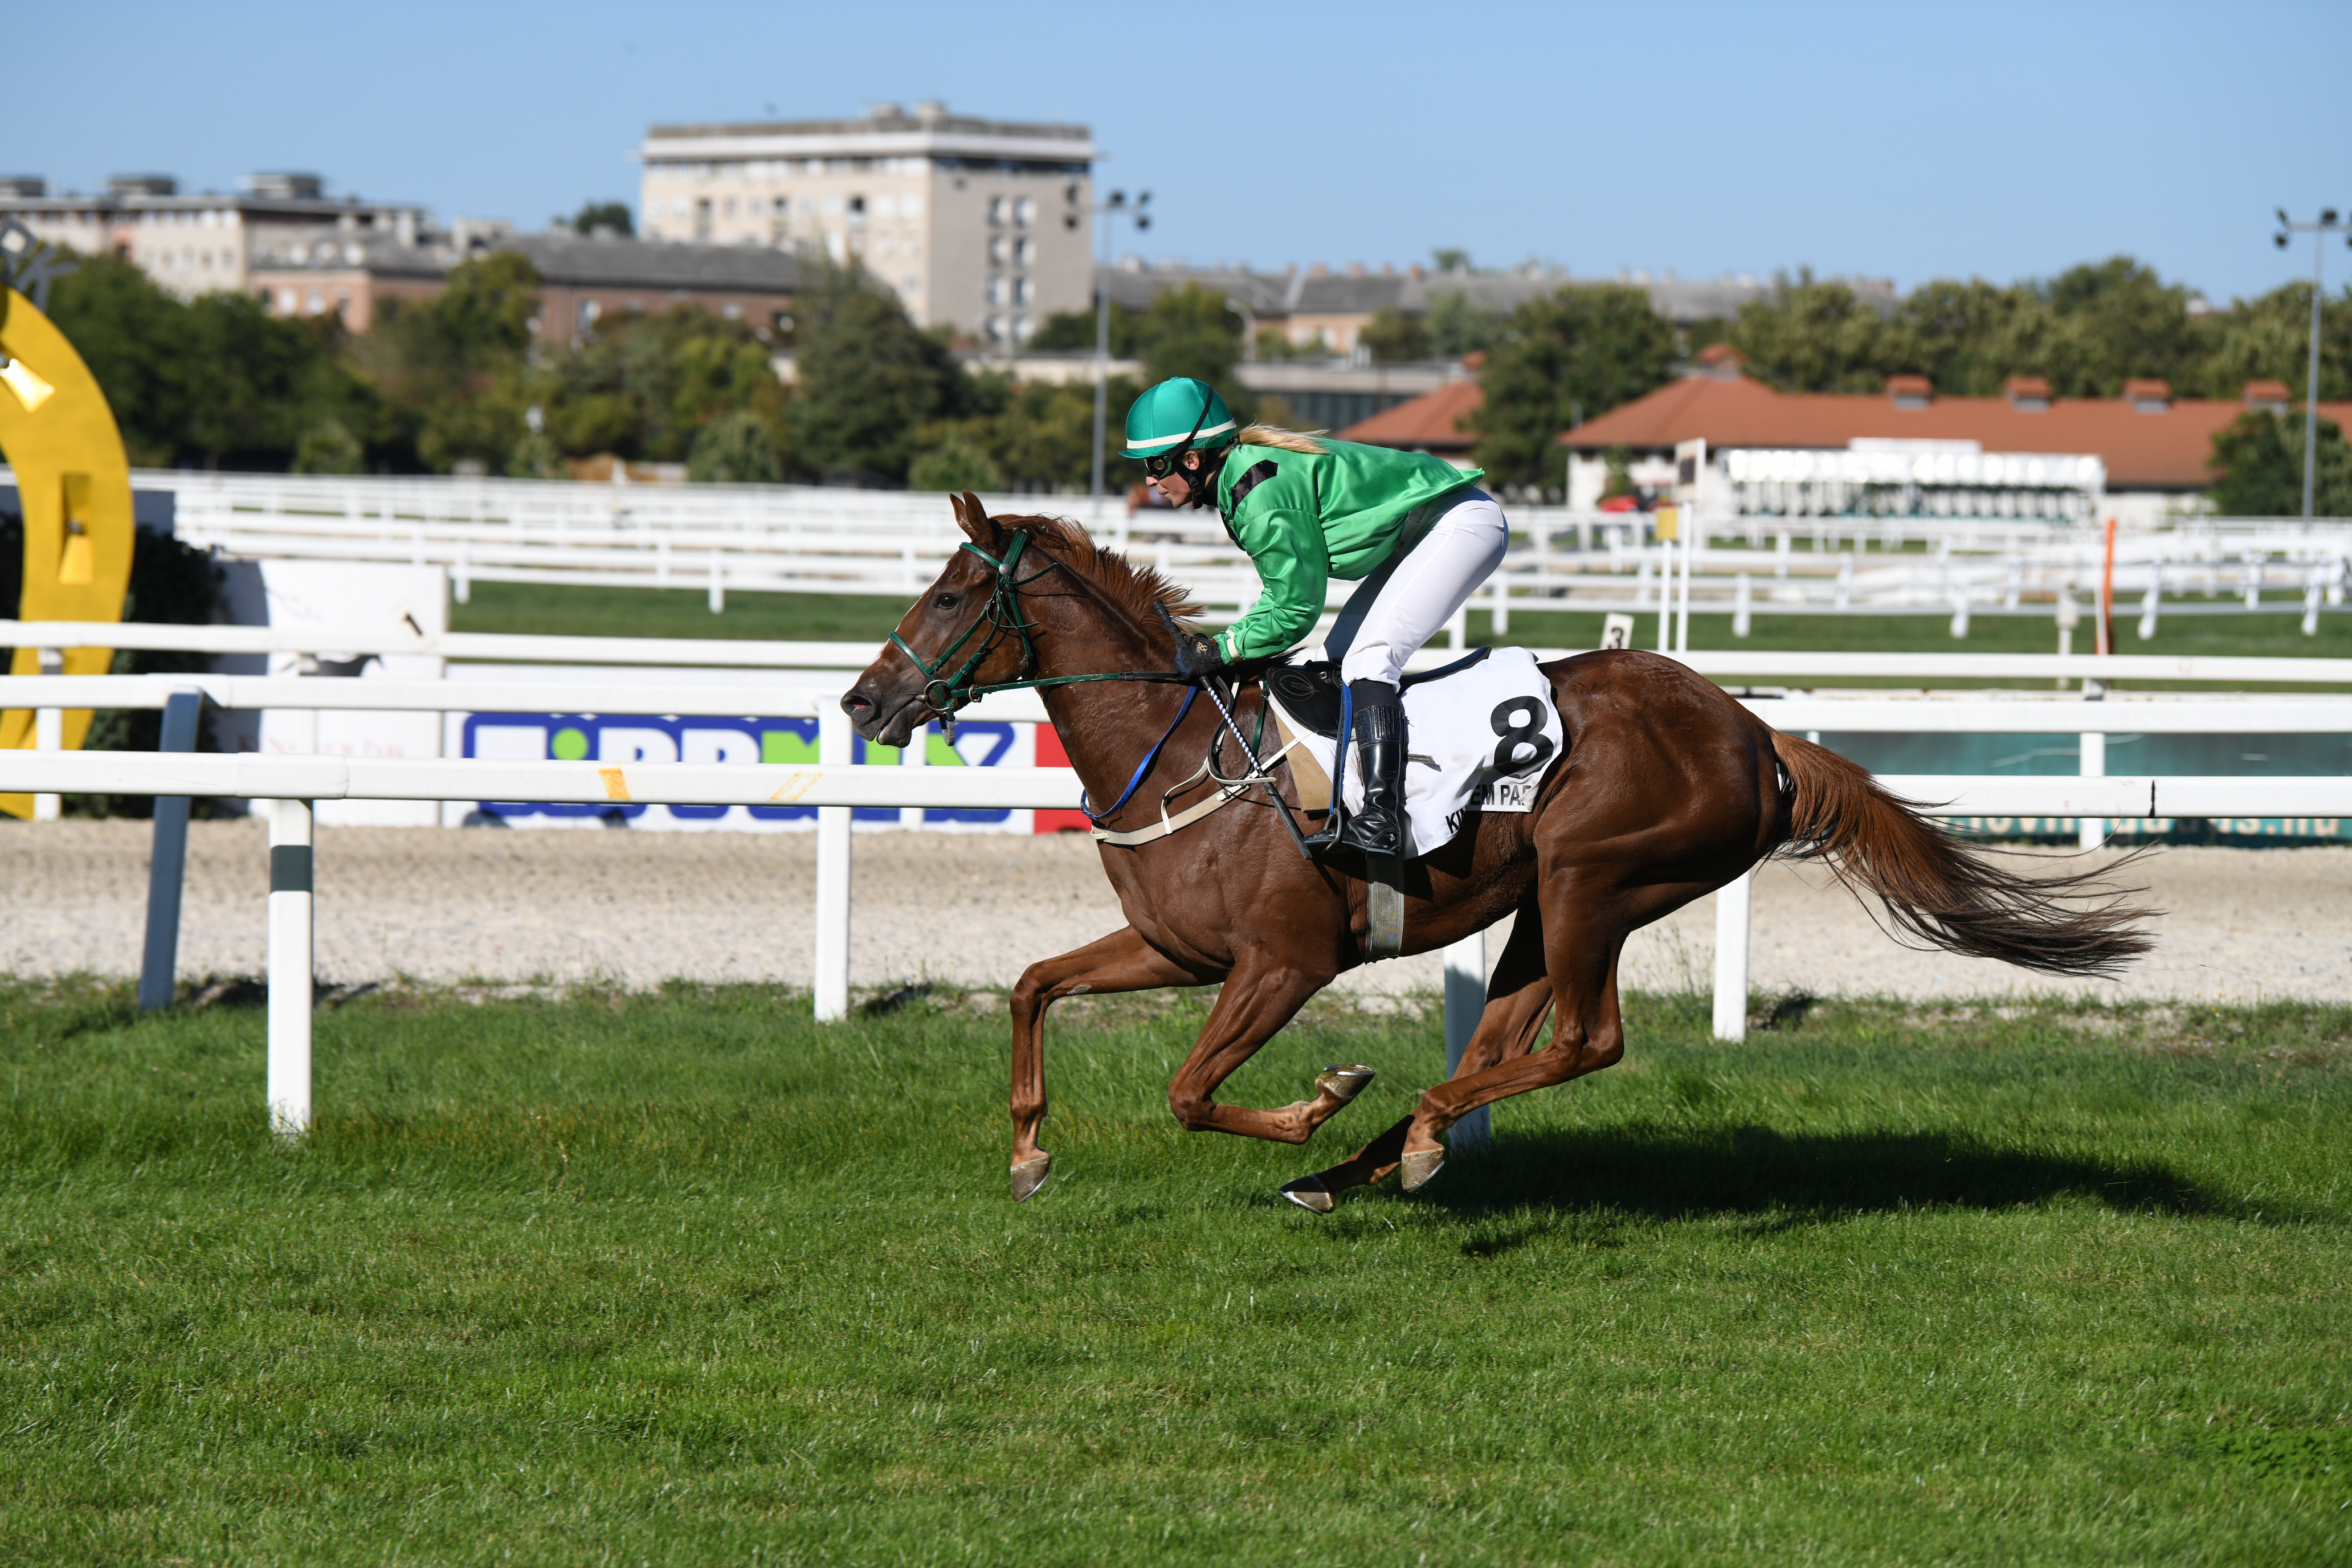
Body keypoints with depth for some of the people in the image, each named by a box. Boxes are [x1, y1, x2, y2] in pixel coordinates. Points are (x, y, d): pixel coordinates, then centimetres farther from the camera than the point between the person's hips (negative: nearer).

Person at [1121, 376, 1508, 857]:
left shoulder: (1263, 499, -26)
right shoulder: (1248, 468, 5)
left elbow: (1296, 611, -20)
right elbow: (1285, 592, 11)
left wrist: (1218, 652, -16)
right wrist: (1217, 644, 0)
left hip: (1463, 524, -11)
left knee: (1367, 658, -21)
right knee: (1341, 656, 11)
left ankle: (1382, 819, -29)